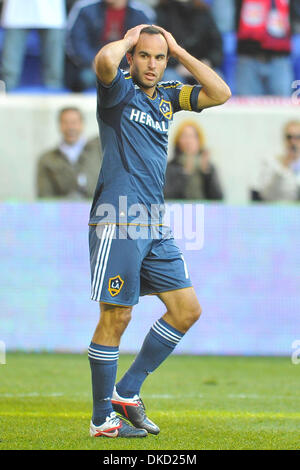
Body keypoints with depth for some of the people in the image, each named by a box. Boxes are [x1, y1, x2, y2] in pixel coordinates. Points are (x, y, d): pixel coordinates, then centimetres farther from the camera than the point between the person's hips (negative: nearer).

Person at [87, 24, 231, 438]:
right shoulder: (119, 91, -3)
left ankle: (127, 392, 15)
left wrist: (177, 49, 9)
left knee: (188, 310, 7)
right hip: (118, 222, -8)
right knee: (116, 317, -5)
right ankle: (103, 419, 3)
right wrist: (129, 40, -4)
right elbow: (105, 61, -25)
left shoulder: (167, 96, 17)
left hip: (155, 226, 8)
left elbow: (220, 93, 11)